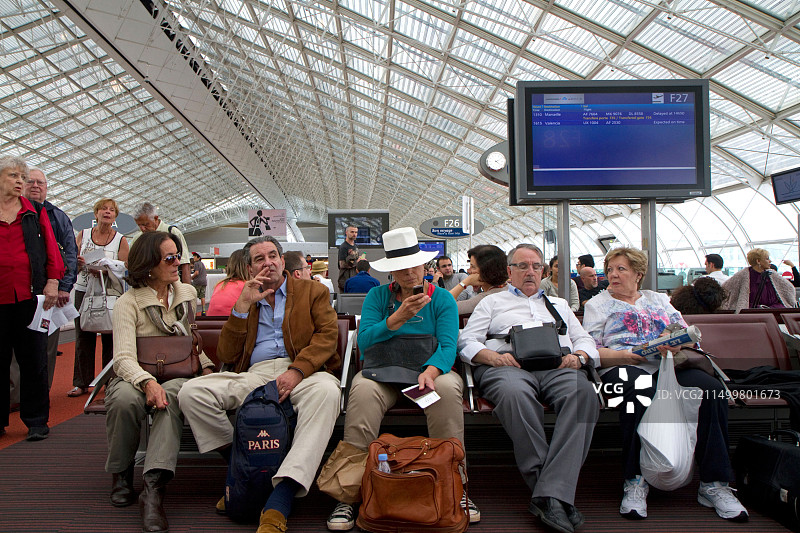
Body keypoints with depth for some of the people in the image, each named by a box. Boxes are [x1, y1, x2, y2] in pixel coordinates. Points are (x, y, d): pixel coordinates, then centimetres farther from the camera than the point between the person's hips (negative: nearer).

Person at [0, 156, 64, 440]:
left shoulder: (35, 212, 11)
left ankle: (36, 420, 10)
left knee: (33, 358, 1)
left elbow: (51, 248, 7)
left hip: (29, 294, 0)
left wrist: (52, 282, -3)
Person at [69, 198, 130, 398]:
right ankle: (81, 383, 13)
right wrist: (77, 263, -15)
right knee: (83, 339, 4)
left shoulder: (121, 240, 2)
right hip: (83, 291, 2)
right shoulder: (83, 235, 8)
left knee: (110, 339, -1)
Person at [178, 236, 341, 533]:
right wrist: (243, 306, 4)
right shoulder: (244, 301, 26)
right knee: (191, 392, -21)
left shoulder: (312, 291, 18)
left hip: (302, 372, -3)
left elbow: (328, 335, 1)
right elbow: (226, 356, 14)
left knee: (326, 392, -39)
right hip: (254, 375, 3)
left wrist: (297, 370, -18)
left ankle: (278, 505, -43)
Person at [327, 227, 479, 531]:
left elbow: (448, 346, -6)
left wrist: (430, 371, -27)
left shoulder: (442, 299, 8)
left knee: (448, 387, -33)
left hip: (430, 369, 0)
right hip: (384, 371, 0)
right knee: (363, 389, -33)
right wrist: (399, 317, -17)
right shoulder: (377, 296, 8)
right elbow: (364, 342, -5)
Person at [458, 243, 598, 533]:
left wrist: (578, 355, 2)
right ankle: (553, 491, -35)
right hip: (507, 364, -2)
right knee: (514, 393, -41)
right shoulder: (493, 302, 27)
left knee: (582, 392, -35)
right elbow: (466, 342, 13)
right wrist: (492, 356, -8)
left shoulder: (559, 304, 37)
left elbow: (585, 340, 27)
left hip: (557, 365, 3)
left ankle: (551, 494, -40)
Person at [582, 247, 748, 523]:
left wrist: (676, 345, -8)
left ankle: (714, 484, -22)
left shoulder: (659, 299, 29)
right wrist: (633, 355, -11)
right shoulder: (597, 304, 18)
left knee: (713, 390, -28)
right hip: (624, 367, -3)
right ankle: (635, 482, -30)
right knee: (641, 393, -40)